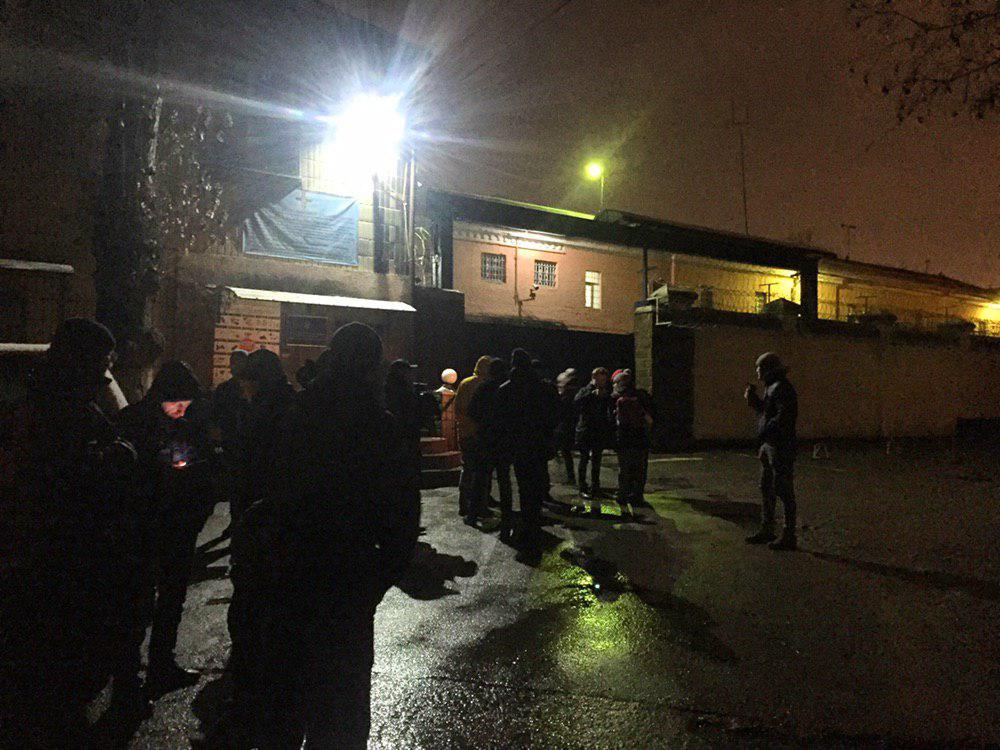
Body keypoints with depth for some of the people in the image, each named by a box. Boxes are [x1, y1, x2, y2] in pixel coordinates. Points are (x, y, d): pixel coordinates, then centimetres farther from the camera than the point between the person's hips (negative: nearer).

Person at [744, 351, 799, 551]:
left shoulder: (782, 388, -16)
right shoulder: (771, 387, 15)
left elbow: (784, 416, -24)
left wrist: (766, 430, -19)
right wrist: (753, 398, 11)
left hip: (780, 446, -10)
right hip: (769, 445, 10)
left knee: (783, 490, -3)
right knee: (766, 489, 16)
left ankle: (789, 537, 5)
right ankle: (767, 530, 26)